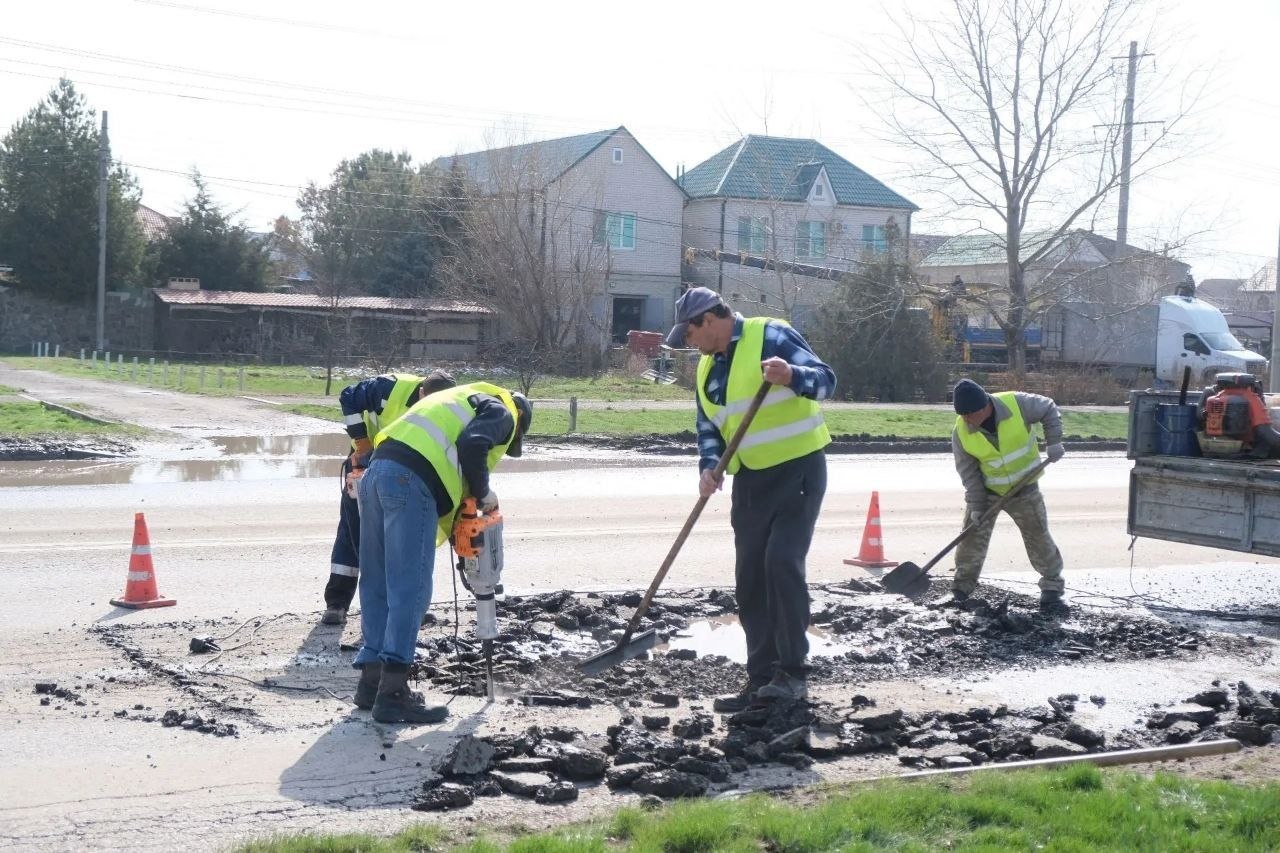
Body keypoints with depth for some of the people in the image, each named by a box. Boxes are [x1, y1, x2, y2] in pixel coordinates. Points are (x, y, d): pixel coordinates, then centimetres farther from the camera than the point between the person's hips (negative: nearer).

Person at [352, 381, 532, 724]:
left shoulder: (463, 400, 36)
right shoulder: (501, 410, 12)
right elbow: (472, 446, -11)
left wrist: (454, 529, 22)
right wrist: (483, 493, 4)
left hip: (377, 472, 9)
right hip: (410, 481, -9)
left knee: (377, 586, 14)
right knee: (410, 590, -7)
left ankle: (372, 681, 20)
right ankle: (393, 693, -10)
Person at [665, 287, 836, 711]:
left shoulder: (770, 335, -11)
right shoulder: (707, 367, 12)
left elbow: (826, 378, -18)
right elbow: (708, 426, 14)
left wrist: (791, 376, -38)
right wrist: (709, 465, -5)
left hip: (798, 469, -8)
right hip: (750, 480, 8)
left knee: (782, 561, -18)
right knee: (750, 580, 5)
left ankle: (793, 673, -8)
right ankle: (762, 679, 13)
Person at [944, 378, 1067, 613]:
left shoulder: (1016, 404, -24)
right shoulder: (961, 432, -18)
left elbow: (1049, 410, -5)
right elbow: (968, 471, -10)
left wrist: (1053, 442, -14)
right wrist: (976, 505, -14)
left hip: (1024, 489, -1)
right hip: (986, 491, 1)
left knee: (1039, 538, 2)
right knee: (971, 539, 0)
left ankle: (1052, 589, 14)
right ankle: (961, 589, 12)